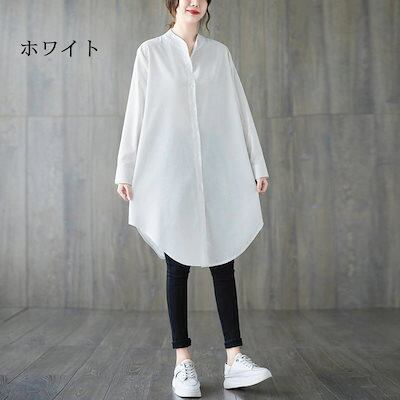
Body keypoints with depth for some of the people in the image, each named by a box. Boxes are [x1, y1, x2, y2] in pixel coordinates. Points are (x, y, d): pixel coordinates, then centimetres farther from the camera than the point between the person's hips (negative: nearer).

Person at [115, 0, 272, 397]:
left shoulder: (220, 53, 14)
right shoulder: (151, 51, 8)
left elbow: (239, 110, 12)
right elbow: (136, 112, 5)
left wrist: (257, 164, 8)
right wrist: (125, 170, 2)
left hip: (218, 173, 2)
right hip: (170, 172, -2)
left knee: (223, 261, 0)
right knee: (178, 265, 1)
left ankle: (234, 359, 3)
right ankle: (183, 361, 9)